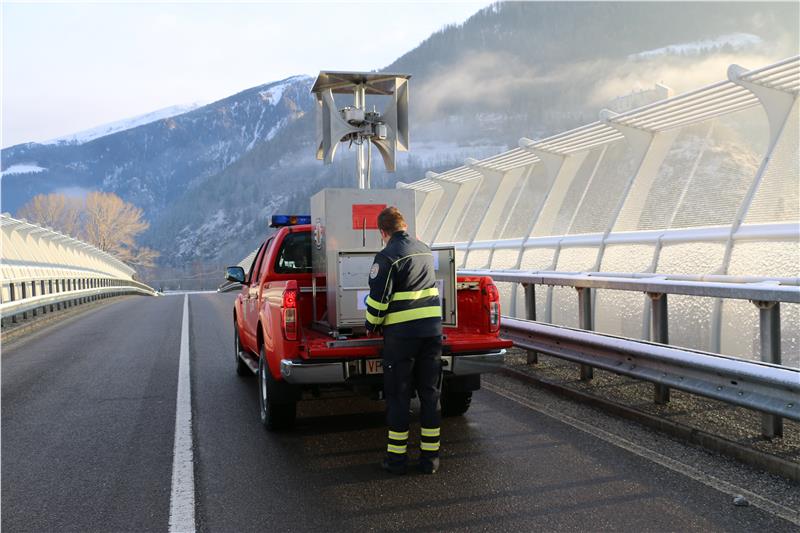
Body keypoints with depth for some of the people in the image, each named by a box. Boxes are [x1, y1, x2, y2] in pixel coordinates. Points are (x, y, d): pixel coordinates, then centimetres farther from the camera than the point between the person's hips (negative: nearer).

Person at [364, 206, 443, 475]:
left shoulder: (387, 256, -11)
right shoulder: (425, 250, 12)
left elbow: (378, 298, -12)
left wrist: (371, 326, 4)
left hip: (401, 332, -6)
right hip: (432, 328, 6)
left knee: (397, 395, 5)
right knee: (430, 393, 10)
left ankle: (397, 457, 10)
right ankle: (430, 456, 15)